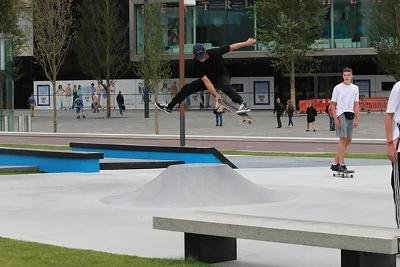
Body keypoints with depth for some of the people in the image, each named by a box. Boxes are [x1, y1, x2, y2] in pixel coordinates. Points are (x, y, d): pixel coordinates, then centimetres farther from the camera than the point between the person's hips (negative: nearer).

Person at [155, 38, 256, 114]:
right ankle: (169, 107, 14)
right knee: (187, 88, 0)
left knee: (225, 85, -38)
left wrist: (247, 43, -18)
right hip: (209, 79, 3)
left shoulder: (215, 52, -28)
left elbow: (232, 47, -17)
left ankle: (243, 105, -51)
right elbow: (206, 81, -30)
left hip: (222, 77, -3)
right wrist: (215, 94, -37)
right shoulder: (196, 64, -26)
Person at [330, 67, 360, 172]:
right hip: (341, 115, -6)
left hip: (351, 115, 6)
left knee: (348, 140, 8)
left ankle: (335, 163, 18)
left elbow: (356, 105, 13)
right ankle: (341, 164, -13)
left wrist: (357, 119, 6)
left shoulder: (355, 88, 11)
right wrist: (335, 119, -11)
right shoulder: (338, 88, -1)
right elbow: (333, 105, -2)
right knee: (343, 139, -13)